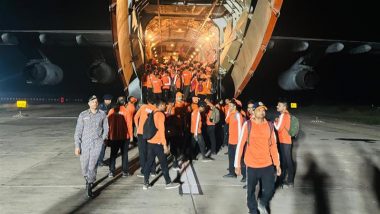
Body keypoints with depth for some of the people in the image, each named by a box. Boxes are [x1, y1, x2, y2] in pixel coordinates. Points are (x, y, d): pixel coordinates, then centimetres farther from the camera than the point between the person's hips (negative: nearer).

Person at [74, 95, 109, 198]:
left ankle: (89, 186, 1)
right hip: (85, 143, 1)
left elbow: (105, 129, 11)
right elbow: (78, 131, 0)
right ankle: (87, 178, 41)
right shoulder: (83, 115, 0)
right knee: (84, 166, 11)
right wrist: (77, 146, -5)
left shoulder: (102, 114, 1)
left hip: (97, 144, -1)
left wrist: (101, 140, 7)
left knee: (93, 165, -10)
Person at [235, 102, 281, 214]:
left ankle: (262, 204, 41)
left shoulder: (270, 125, 2)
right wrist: (237, 164, -7)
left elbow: (273, 146, 7)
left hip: (268, 165, 3)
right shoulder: (248, 124, -8)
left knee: (270, 190, 9)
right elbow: (240, 144, -6)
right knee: (251, 191, 11)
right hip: (252, 165, -2)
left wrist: (277, 164, 7)